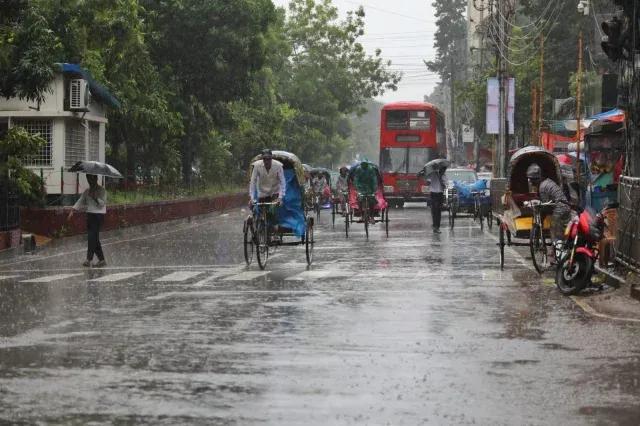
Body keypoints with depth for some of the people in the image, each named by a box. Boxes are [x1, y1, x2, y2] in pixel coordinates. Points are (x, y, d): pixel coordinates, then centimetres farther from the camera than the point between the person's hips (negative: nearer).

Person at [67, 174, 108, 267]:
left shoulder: (102, 190, -5)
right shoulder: (87, 191, 14)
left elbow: (103, 203, -16)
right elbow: (80, 202, 10)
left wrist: (94, 197, -25)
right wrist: (72, 211, -1)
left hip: (98, 215, -7)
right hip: (90, 215, 7)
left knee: (92, 237, -14)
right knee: (94, 238, 6)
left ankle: (89, 259, -14)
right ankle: (101, 260, 12)